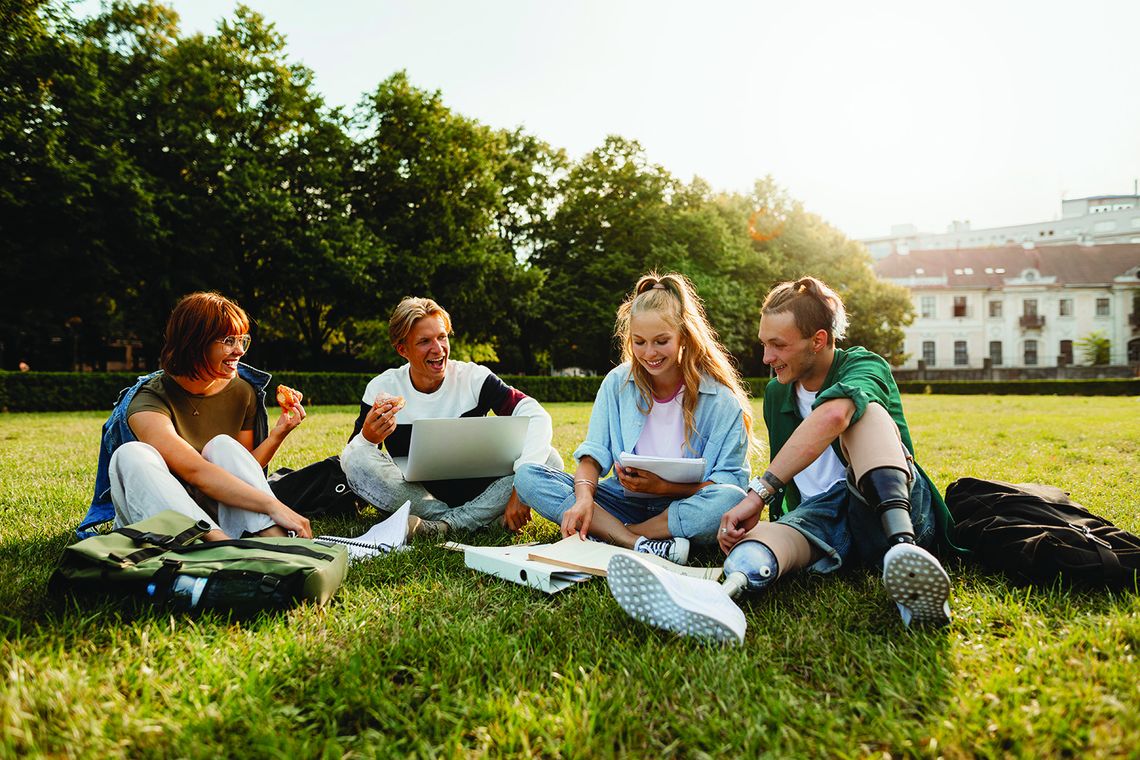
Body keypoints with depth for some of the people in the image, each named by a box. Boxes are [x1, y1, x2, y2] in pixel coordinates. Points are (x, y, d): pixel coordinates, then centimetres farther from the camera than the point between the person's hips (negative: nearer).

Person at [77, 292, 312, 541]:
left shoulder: (242, 392, 0)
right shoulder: (148, 402, -17)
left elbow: (244, 469, 4)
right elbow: (195, 472, -33)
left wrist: (278, 435, -14)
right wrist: (273, 506, -43)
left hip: (217, 515, 3)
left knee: (223, 445, -22)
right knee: (132, 455, -29)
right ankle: (225, 545, -48)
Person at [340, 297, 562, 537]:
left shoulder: (474, 378, -7)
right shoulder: (381, 389, -4)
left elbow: (536, 416, -19)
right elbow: (349, 460, -6)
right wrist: (367, 438, -31)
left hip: (476, 493, 0)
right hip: (415, 496, 1)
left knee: (548, 458, -21)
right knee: (357, 459, -25)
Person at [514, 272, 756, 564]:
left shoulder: (721, 400, -8)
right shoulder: (617, 383, 1)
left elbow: (732, 479, -12)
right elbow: (594, 452, -5)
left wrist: (664, 486, -24)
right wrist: (584, 498, -26)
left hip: (683, 508, -2)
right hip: (625, 501, 3)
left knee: (730, 499, -37)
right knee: (528, 477, -16)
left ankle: (605, 535, -23)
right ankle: (642, 546, -29)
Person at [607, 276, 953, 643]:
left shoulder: (865, 366, -6)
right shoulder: (776, 394, 16)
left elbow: (833, 415, -31)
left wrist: (758, 492, -36)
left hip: (890, 508, -4)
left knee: (864, 410, -27)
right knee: (760, 536, -30)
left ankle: (903, 547, -50)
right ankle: (720, 596, -68)